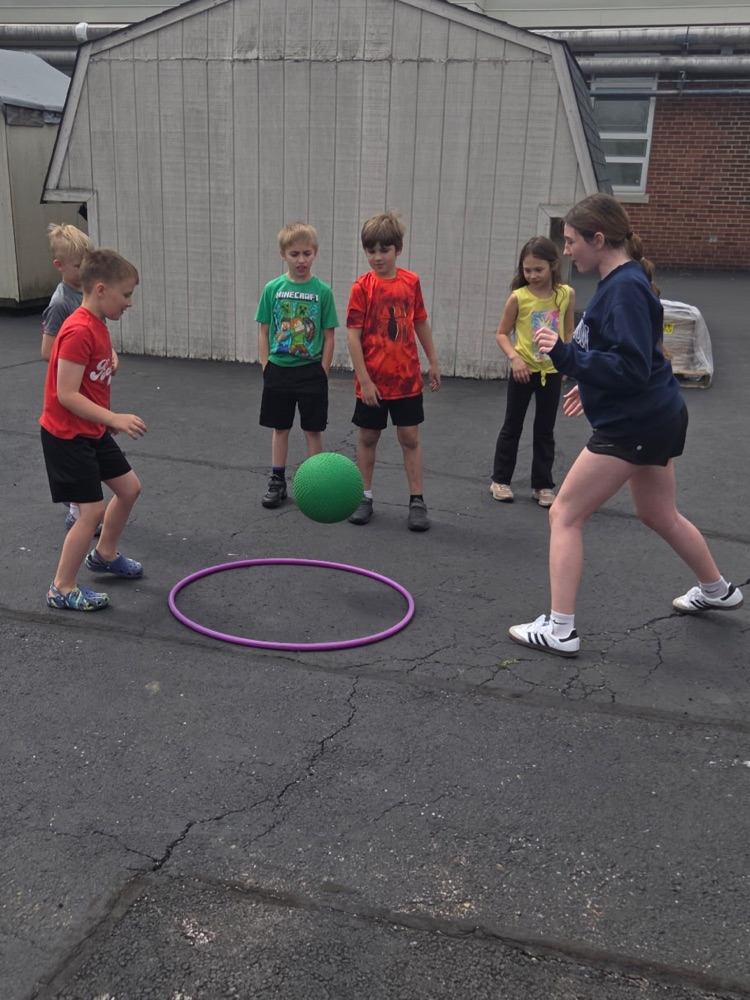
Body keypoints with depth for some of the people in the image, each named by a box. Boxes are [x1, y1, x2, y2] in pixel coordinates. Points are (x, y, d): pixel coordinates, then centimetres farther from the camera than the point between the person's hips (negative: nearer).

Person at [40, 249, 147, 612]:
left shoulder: (97, 325, 6)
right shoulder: (78, 331, -24)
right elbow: (66, 395, -27)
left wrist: (110, 420, 15)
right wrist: (114, 419, -29)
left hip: (93, 430, 10)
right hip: (67, 434, -10)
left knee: (129, 488, 16)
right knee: (92, 509, -7)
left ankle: (104, 554, 37)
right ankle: (62, 588, 8)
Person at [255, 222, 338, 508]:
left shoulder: (322, 291, -6)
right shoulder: (273, 289, -2)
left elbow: (329, 336, -3)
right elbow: (263, 331, 3)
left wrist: (322, 373, -6)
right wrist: (266, 368, -2)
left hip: (311, 372, -1)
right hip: (278, 370, 2)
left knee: (313, 430, 6)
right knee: (280, 428, 12)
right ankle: (277, 482, 23)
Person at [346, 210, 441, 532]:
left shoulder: (411, 281, 0)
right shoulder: (362, 287, -9)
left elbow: (421, 323, 10)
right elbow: (353, 335, -12)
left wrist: (433, 362, 12)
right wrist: (364, 380, -15)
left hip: (407, 378, 2)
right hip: (372, 381, -1)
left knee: (410, 437, 5)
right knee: (368, 437, 10)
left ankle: (417, 500, 13)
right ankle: (365, 496, 24)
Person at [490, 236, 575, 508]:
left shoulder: (566, 294, -4)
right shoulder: (518, 297, -11)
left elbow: (569, 332, 6)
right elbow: (502, 333, -6)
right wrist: (514, 356, -21)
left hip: (552, 371, 2)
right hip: (524, 370, -2)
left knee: (545, 431, 11)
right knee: (512, 426, 9)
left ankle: (543, 484, 20)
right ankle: (500, 479, 21)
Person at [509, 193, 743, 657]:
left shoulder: (625, 288, -21)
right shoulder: (624, 280, 8)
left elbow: (632, 368, -27)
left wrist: (566, 355, -30)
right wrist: (591, 384, 23)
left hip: (633, 425, -10)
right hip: (658, 417, 10)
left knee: (564, 515, -4)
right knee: (660, 515, 27)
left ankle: (560, 629, 1)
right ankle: (718, 590, 47)